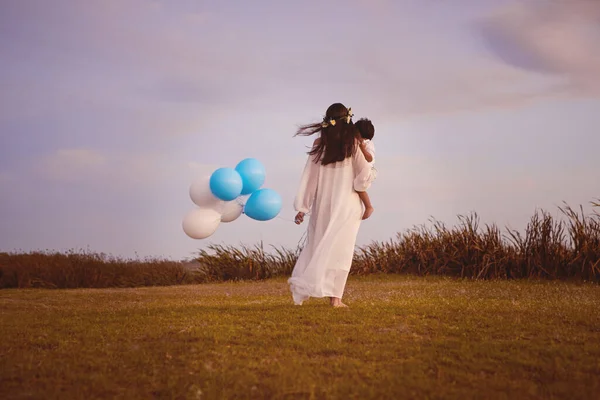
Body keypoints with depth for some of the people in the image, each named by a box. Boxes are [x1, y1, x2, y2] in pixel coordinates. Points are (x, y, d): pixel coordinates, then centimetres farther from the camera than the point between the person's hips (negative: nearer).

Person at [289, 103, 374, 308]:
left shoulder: (320, 143, 0)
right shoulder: (353, 143, -6)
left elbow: (310, 175, 2)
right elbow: (364, 175, -7)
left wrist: (302, 207, 5)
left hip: (322, 203, 3)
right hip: (346, 204, -3)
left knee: (316, 246, 13)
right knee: (339, 250, 0)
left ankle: (302, 290, 8)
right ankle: (334, 296, -3)